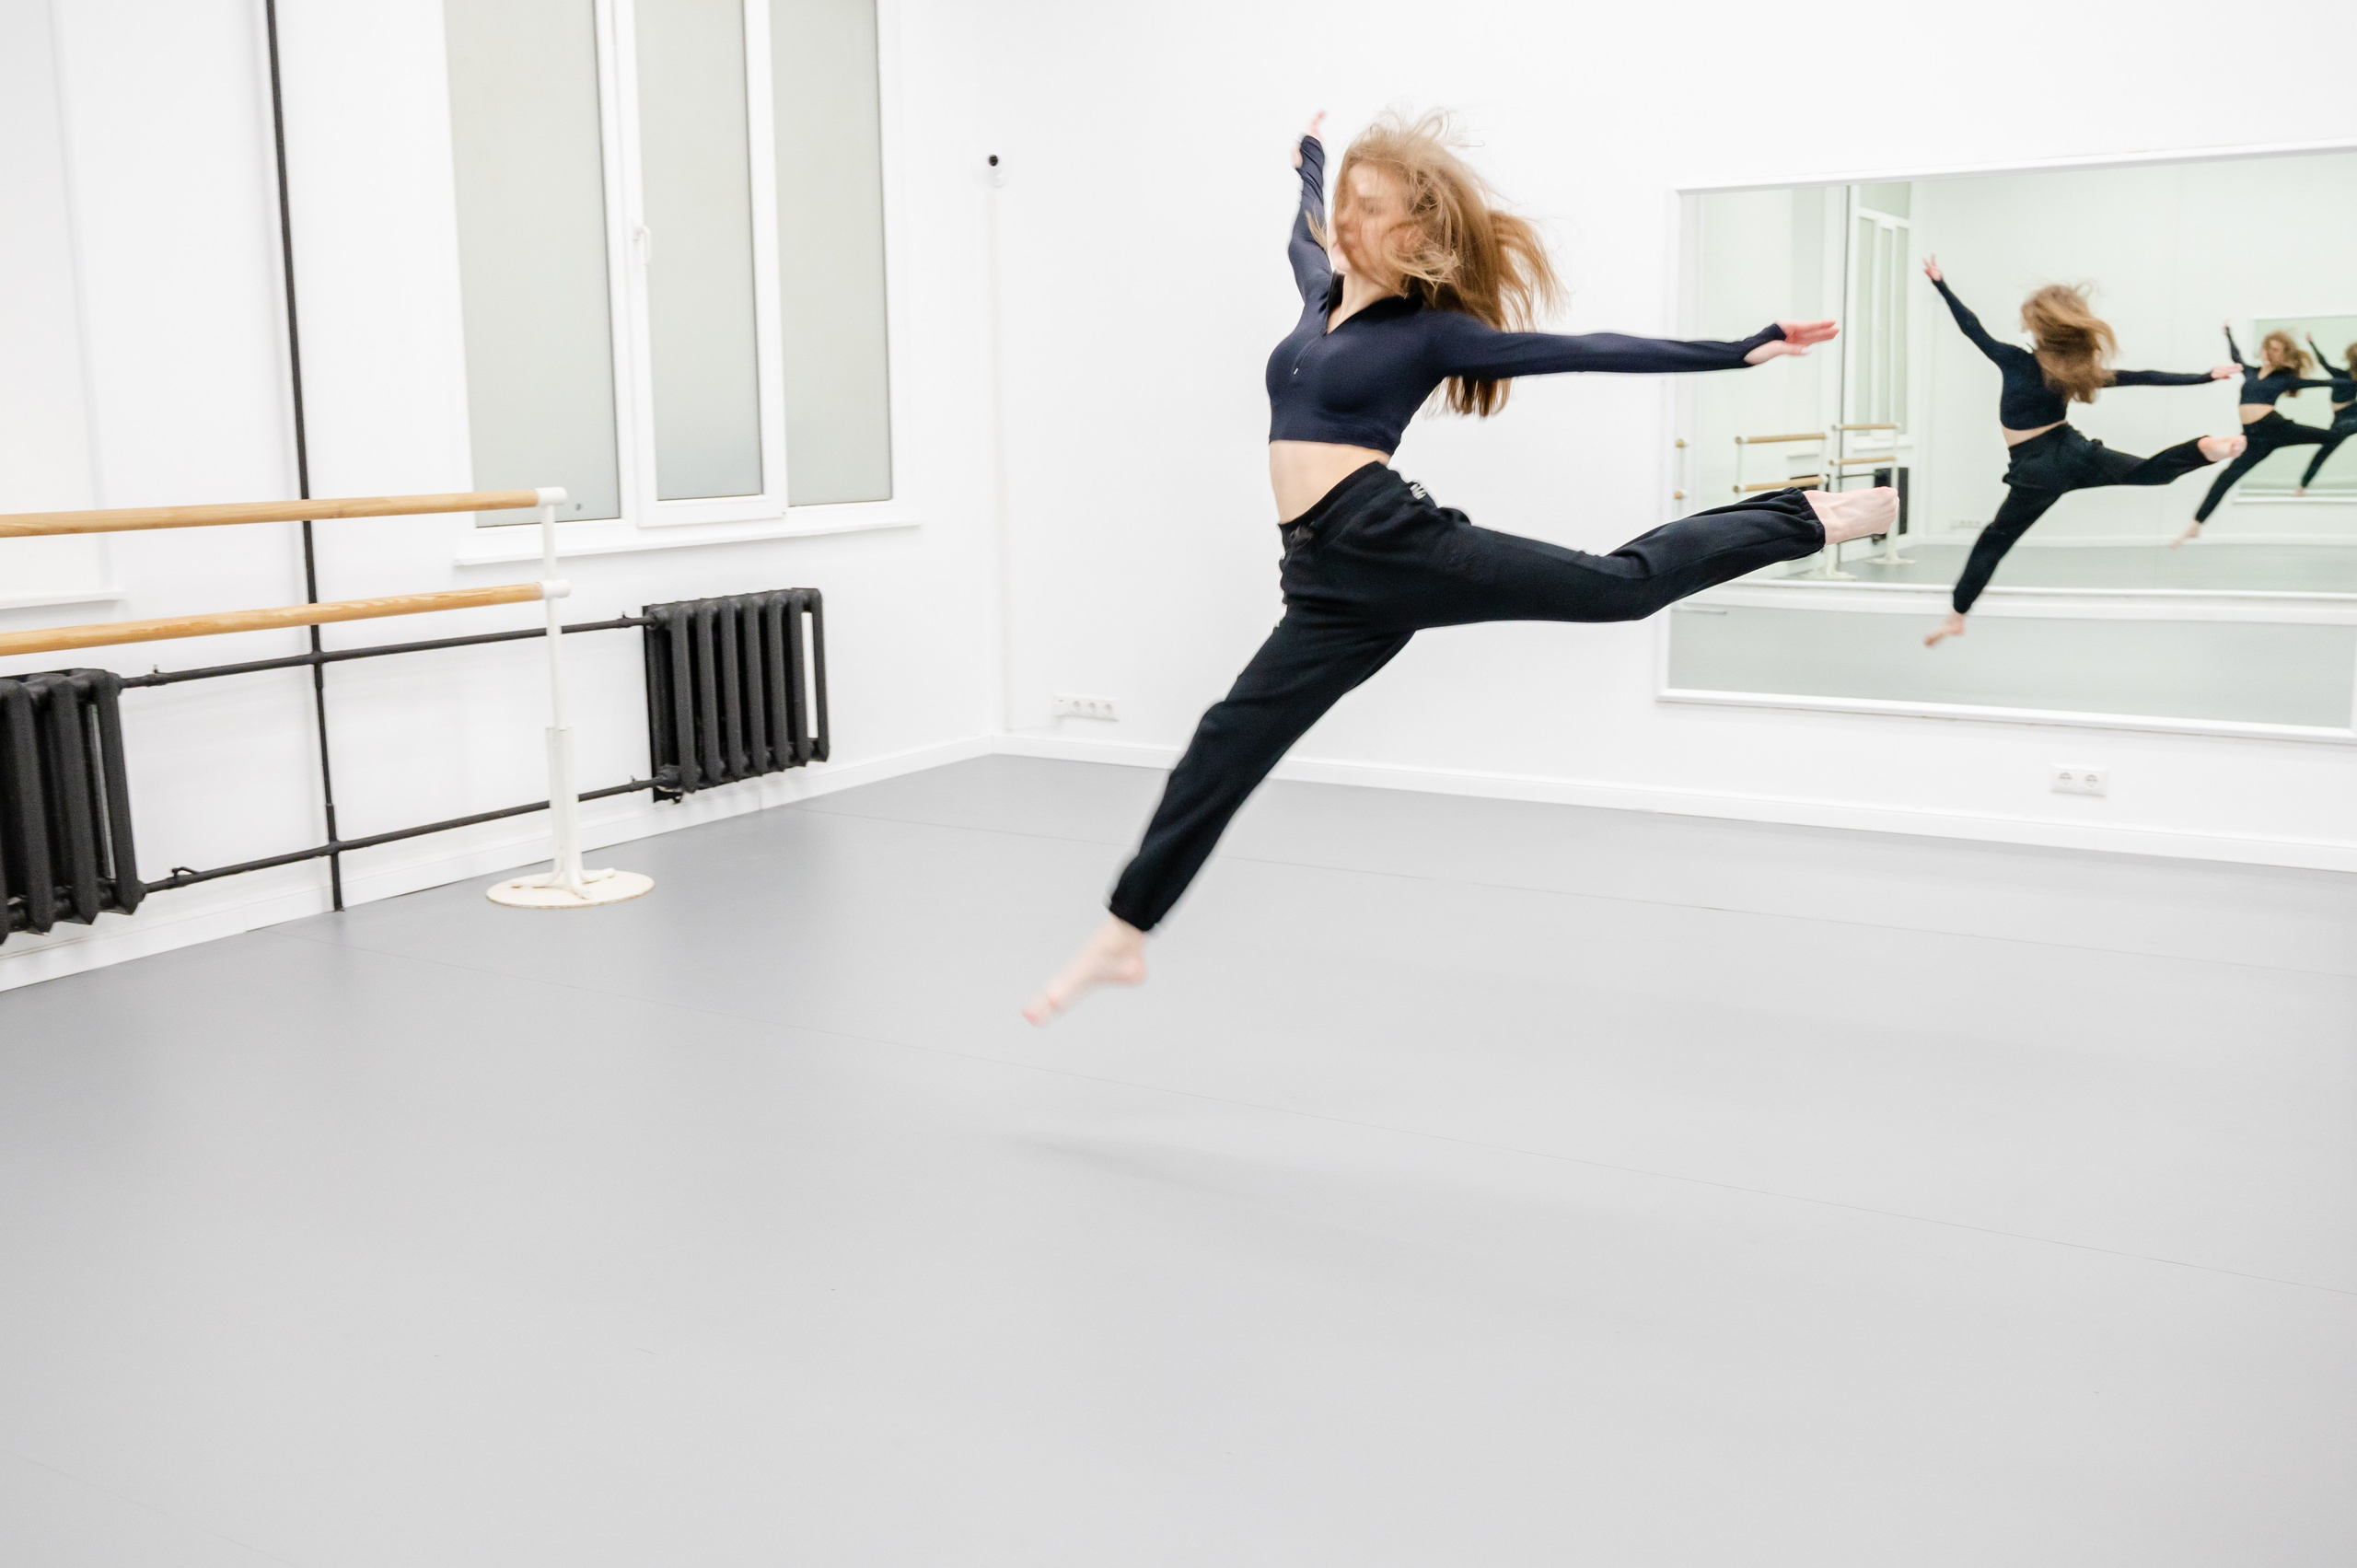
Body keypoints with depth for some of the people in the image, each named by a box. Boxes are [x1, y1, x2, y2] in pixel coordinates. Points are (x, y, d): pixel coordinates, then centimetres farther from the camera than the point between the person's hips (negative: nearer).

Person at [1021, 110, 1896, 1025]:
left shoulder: (1431, 332, 0)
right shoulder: (1322, 296, 18)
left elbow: (1588, 352, -1)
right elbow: (1305, 236, 43)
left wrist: (1744, 351, -2)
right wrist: (1309, 163, 62)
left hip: (1393, 539, -6)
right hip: (1330, 580, 6)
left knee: (1622, 585, -5)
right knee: (1228, 744, 5)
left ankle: (1805, 521, 16)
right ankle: (1123, 938, 12)